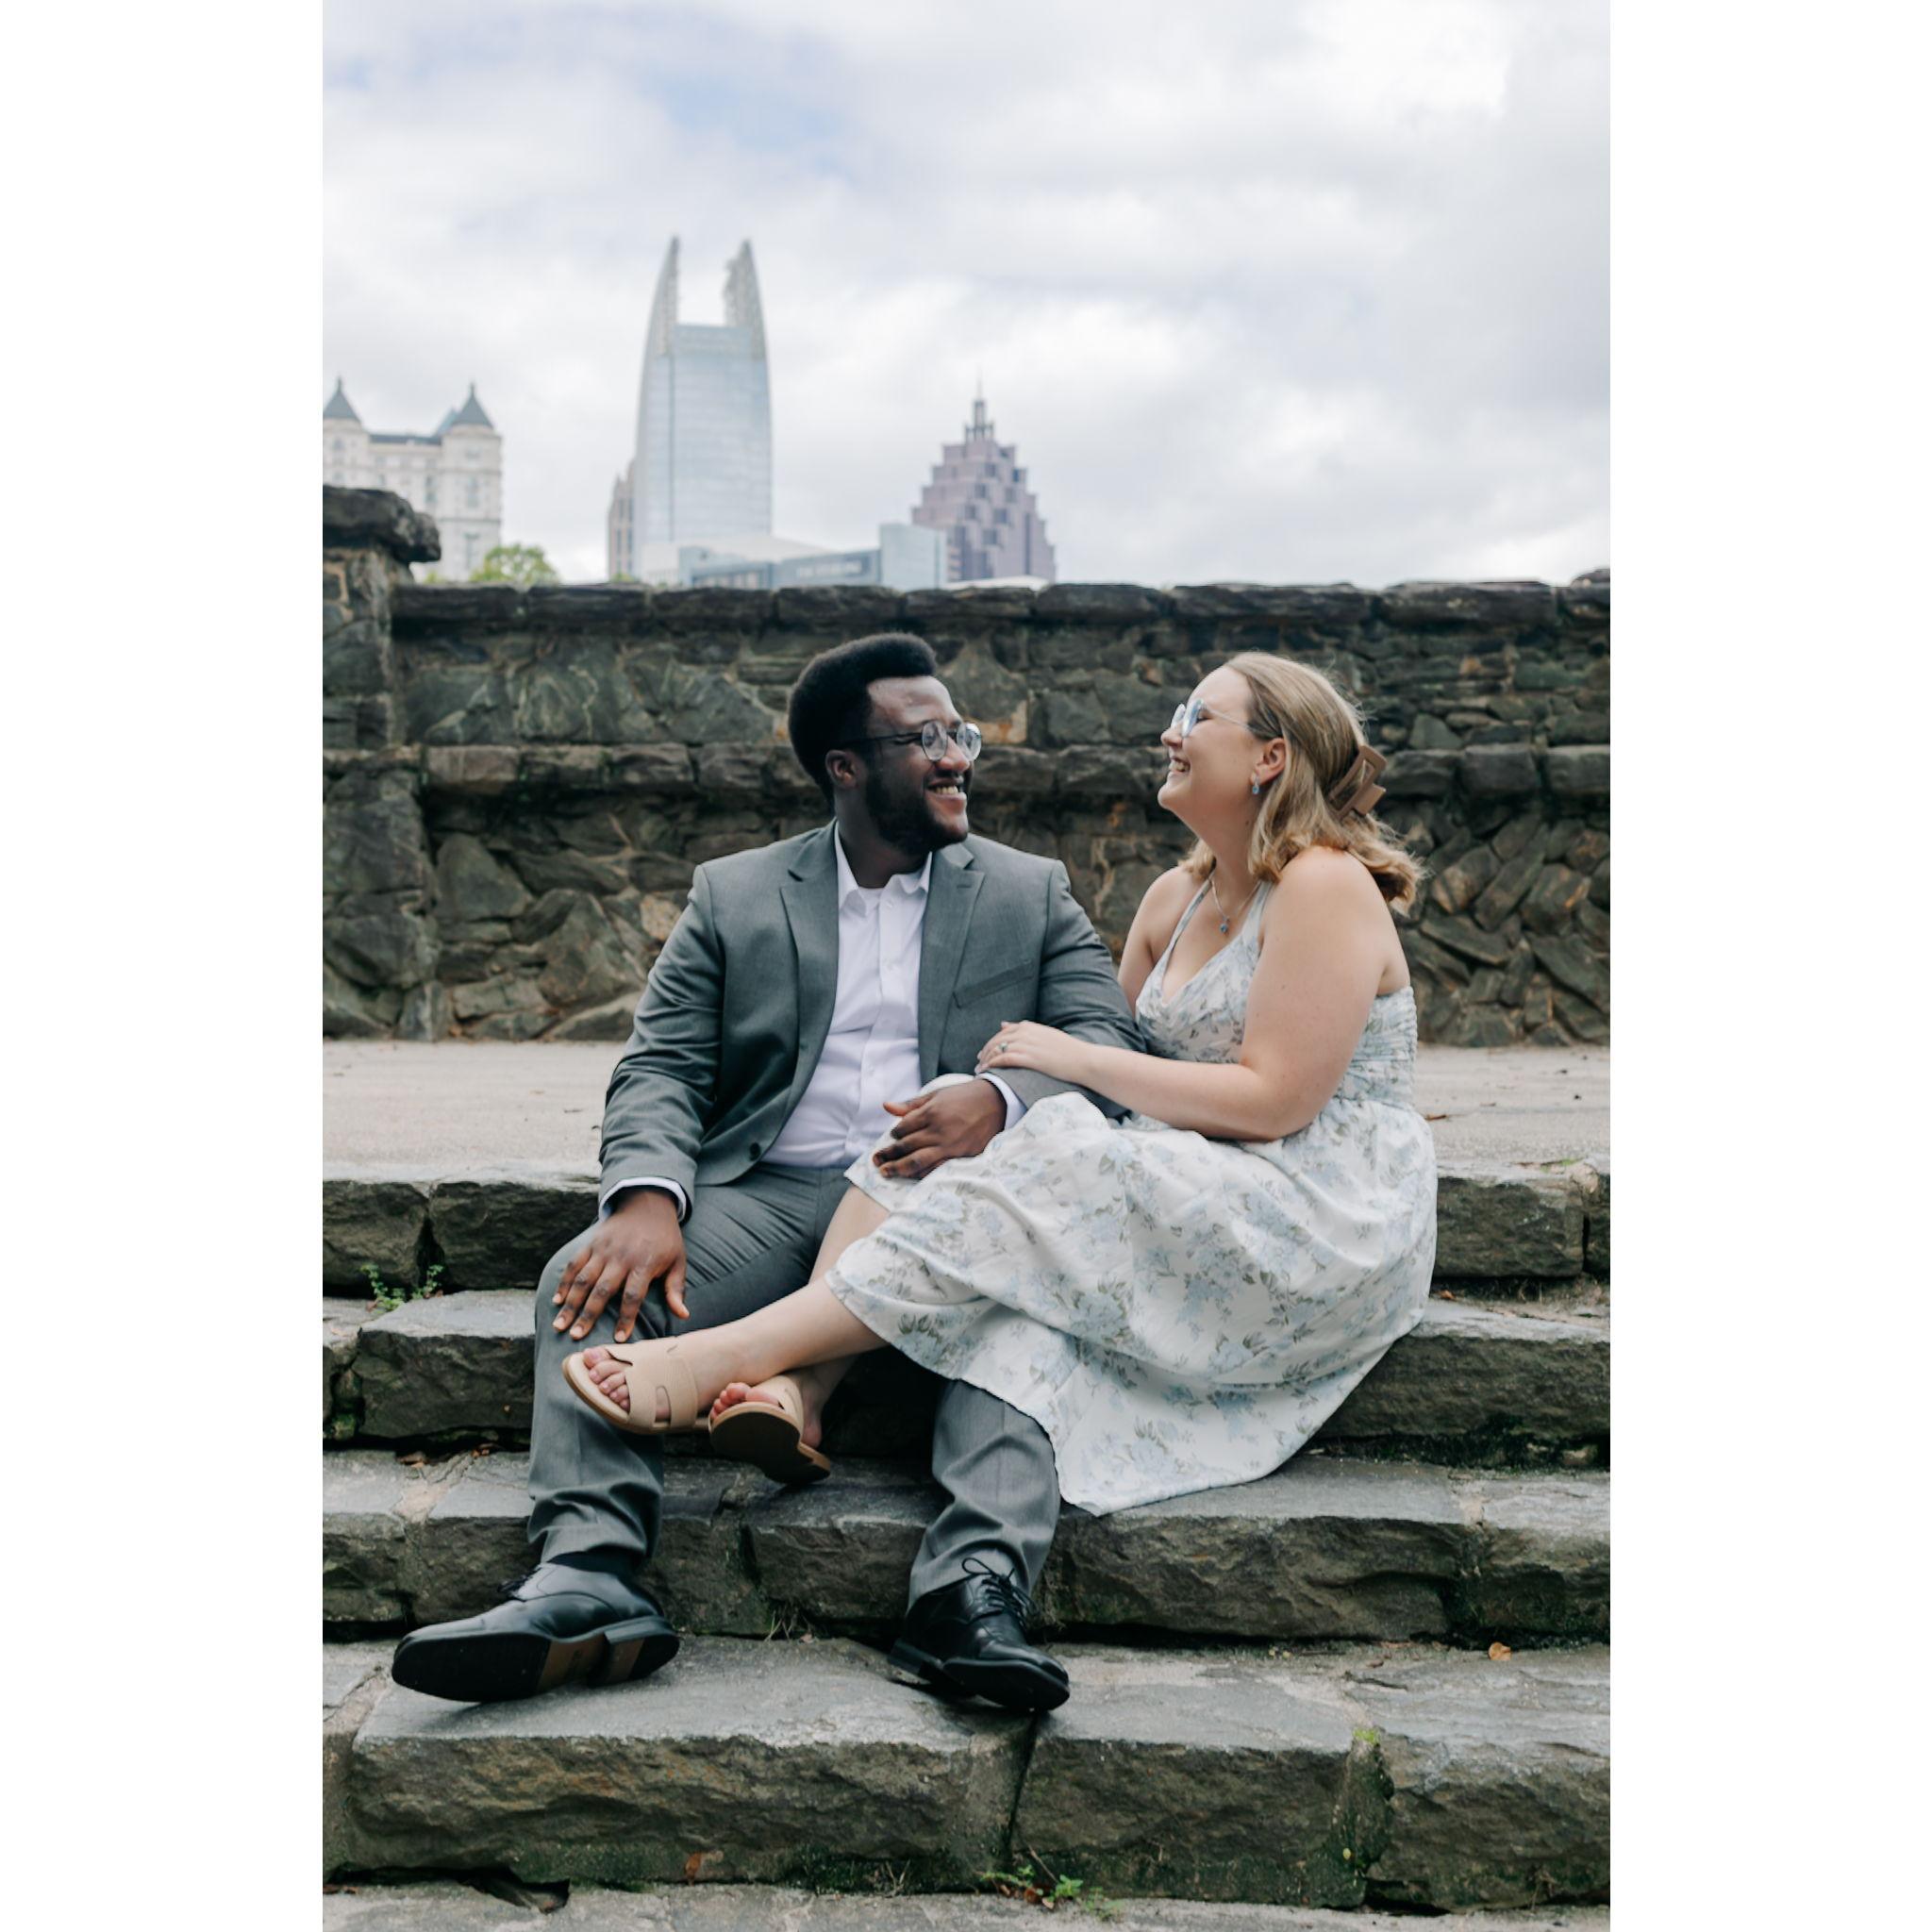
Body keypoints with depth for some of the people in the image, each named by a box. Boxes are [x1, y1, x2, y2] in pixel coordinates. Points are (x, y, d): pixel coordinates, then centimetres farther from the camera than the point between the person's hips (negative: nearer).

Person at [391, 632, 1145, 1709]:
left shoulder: (1034, 894, 16)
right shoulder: (733, 896, 16)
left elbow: (1114, 1052, 5)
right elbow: (662, 1067, 6)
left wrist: (1000, 1100, -19)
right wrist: (646, 1198, -17)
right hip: (768, 1196, 1)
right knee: (588, 1280, -26)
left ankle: (980, 1583, -46)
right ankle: (590, 1580, -37)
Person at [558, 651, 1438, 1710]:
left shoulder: (1324, 886, -10)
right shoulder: (1176, 897, 16)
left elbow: (1272, 1099, -17)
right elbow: (1119, 1056, 17)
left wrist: (1075, 1059, -12)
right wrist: (1005, 1087, -2)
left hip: (1330, 1229, -7)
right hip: (1203, 1205, 7)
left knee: (1032, 1197, -27)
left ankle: (724, 1356, -29)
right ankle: (796, 1387, -38)